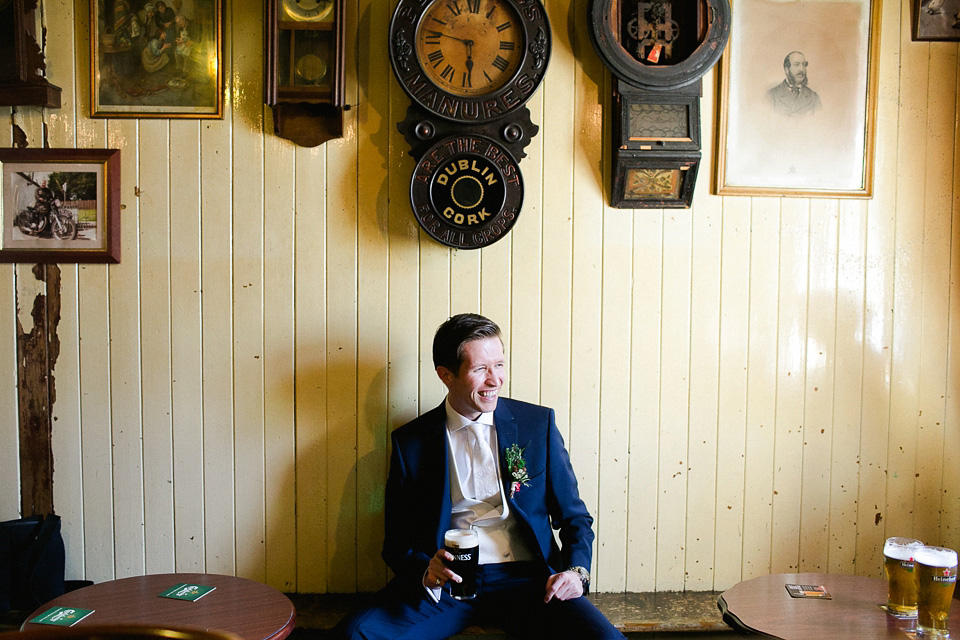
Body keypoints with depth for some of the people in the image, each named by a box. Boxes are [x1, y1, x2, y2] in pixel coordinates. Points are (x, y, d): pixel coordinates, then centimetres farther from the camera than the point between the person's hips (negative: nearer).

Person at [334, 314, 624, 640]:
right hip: (444, 584, 0)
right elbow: (397, 540, 8)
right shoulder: (410, 441, 5)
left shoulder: (538, 423, 6)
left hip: (524, 578, 0)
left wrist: (576, 571, -7)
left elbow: (574, 516, 12)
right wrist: (425, 570, -13)